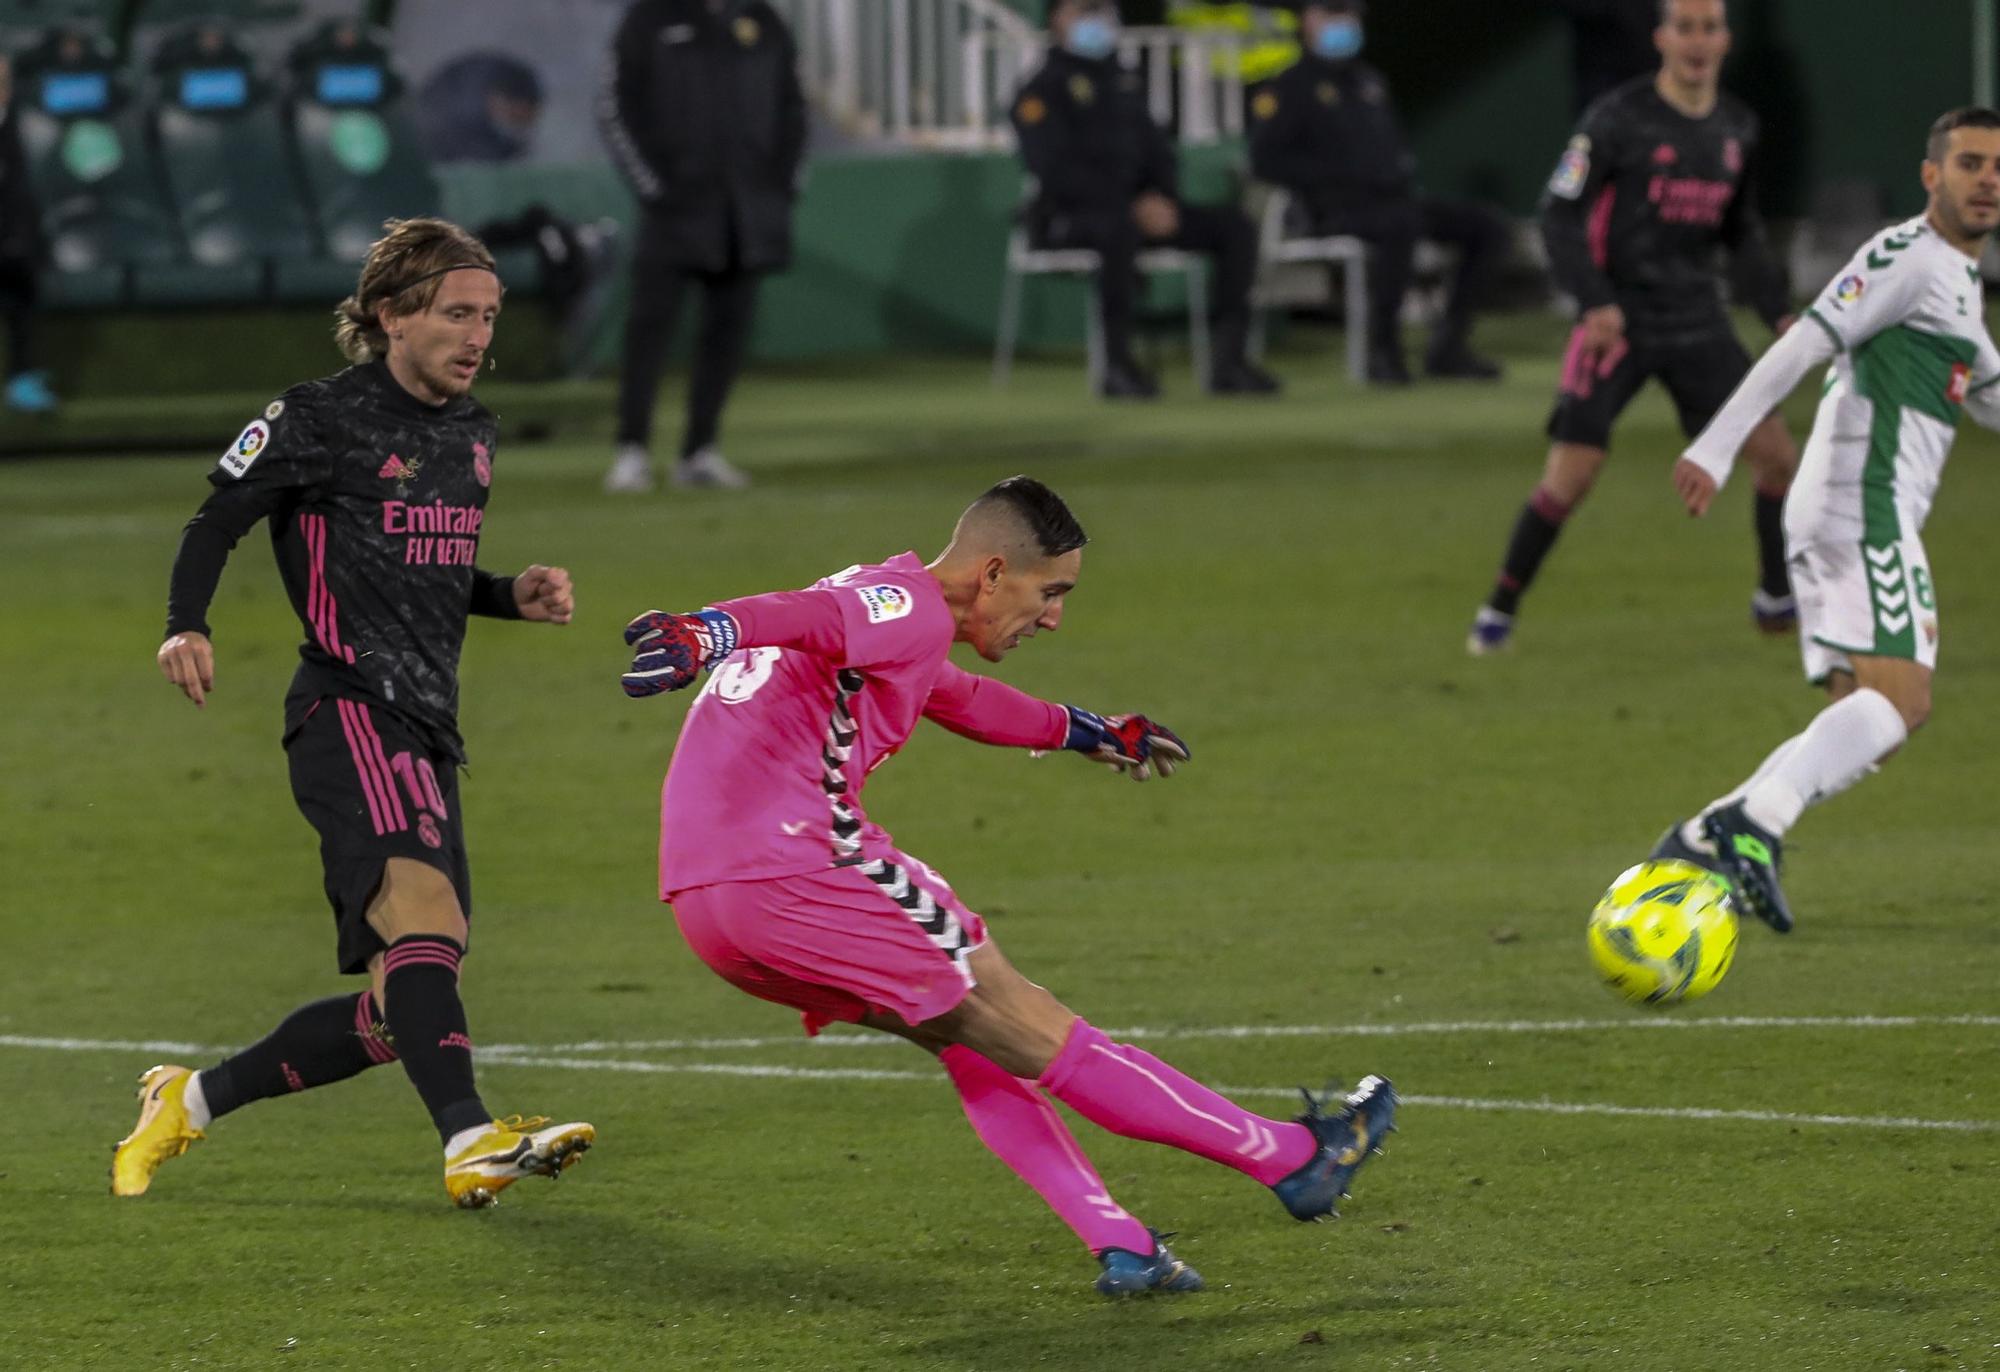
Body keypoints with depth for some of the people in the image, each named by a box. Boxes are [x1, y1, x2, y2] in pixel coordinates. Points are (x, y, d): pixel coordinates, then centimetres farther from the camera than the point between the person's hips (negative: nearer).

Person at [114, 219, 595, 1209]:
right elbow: (216, 523, 0)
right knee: (422, 904, -33)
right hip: (351, 713, -8)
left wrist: (512, 597, 14)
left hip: (428, 736, 8)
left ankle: (192, 1100, 22)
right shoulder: (322, 419, -2)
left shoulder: (471, 435, 21)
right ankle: (470, 1142, -49)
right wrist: (186, 627, -17)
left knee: (394, 1015, 3)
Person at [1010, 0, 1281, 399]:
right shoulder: (1040, 92, -3)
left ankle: (1230, 359, -13)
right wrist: (1132, 207, -22)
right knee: (1120, 229, -42)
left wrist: (1164, 199, -5)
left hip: (1133, 211, 8)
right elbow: (1055, 170, -15)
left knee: (1235, 228, -8)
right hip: (1065, 217, -8)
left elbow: (1156, 152, 19)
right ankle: (1117, 363, -37)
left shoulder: (1122, 84, 21)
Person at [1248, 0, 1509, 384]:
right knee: (1401, 223, -39)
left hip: (1393, 197, 8)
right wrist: (1339, 175, -15)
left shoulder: (1369, 82, 26)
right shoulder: (1290, 88, 3)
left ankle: (1448, 347, -5)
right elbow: (1266, 161, -7)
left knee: (1488, 227, -5)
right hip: (1337, 209, -8)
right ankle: (1383, 350, -32)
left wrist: (1404, 167, 8)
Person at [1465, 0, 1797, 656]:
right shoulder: (1619, 118, -10)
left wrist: (1778, 311, 10)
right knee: (1572, 472, -13)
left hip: (1697, 321, 5)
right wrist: (1596, 302, -24)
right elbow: (1560, 214, -11)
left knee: (1776, 453, -2)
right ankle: (1499, 611, 3)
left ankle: (1777, 600, 18)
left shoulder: (1737, 127, 8)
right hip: (1618, 323, -5)